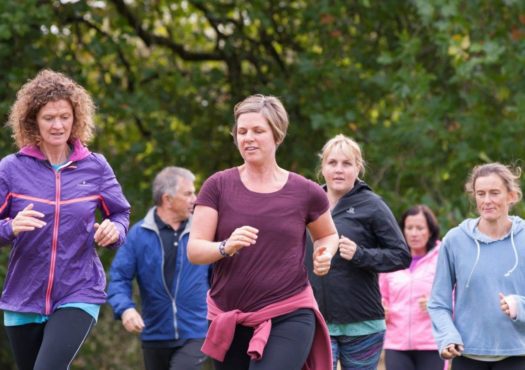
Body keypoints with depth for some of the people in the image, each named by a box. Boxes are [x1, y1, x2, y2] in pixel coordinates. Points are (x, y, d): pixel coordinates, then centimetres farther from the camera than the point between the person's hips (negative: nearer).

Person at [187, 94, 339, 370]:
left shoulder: (305, 192, 0)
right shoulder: (218, 186, 0)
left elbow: (328, 235, 20)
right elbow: (194, 250, -5)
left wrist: (325, 253, -3)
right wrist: (226, 247, -26)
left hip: (289, 318, -3)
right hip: (229, 321, 3)